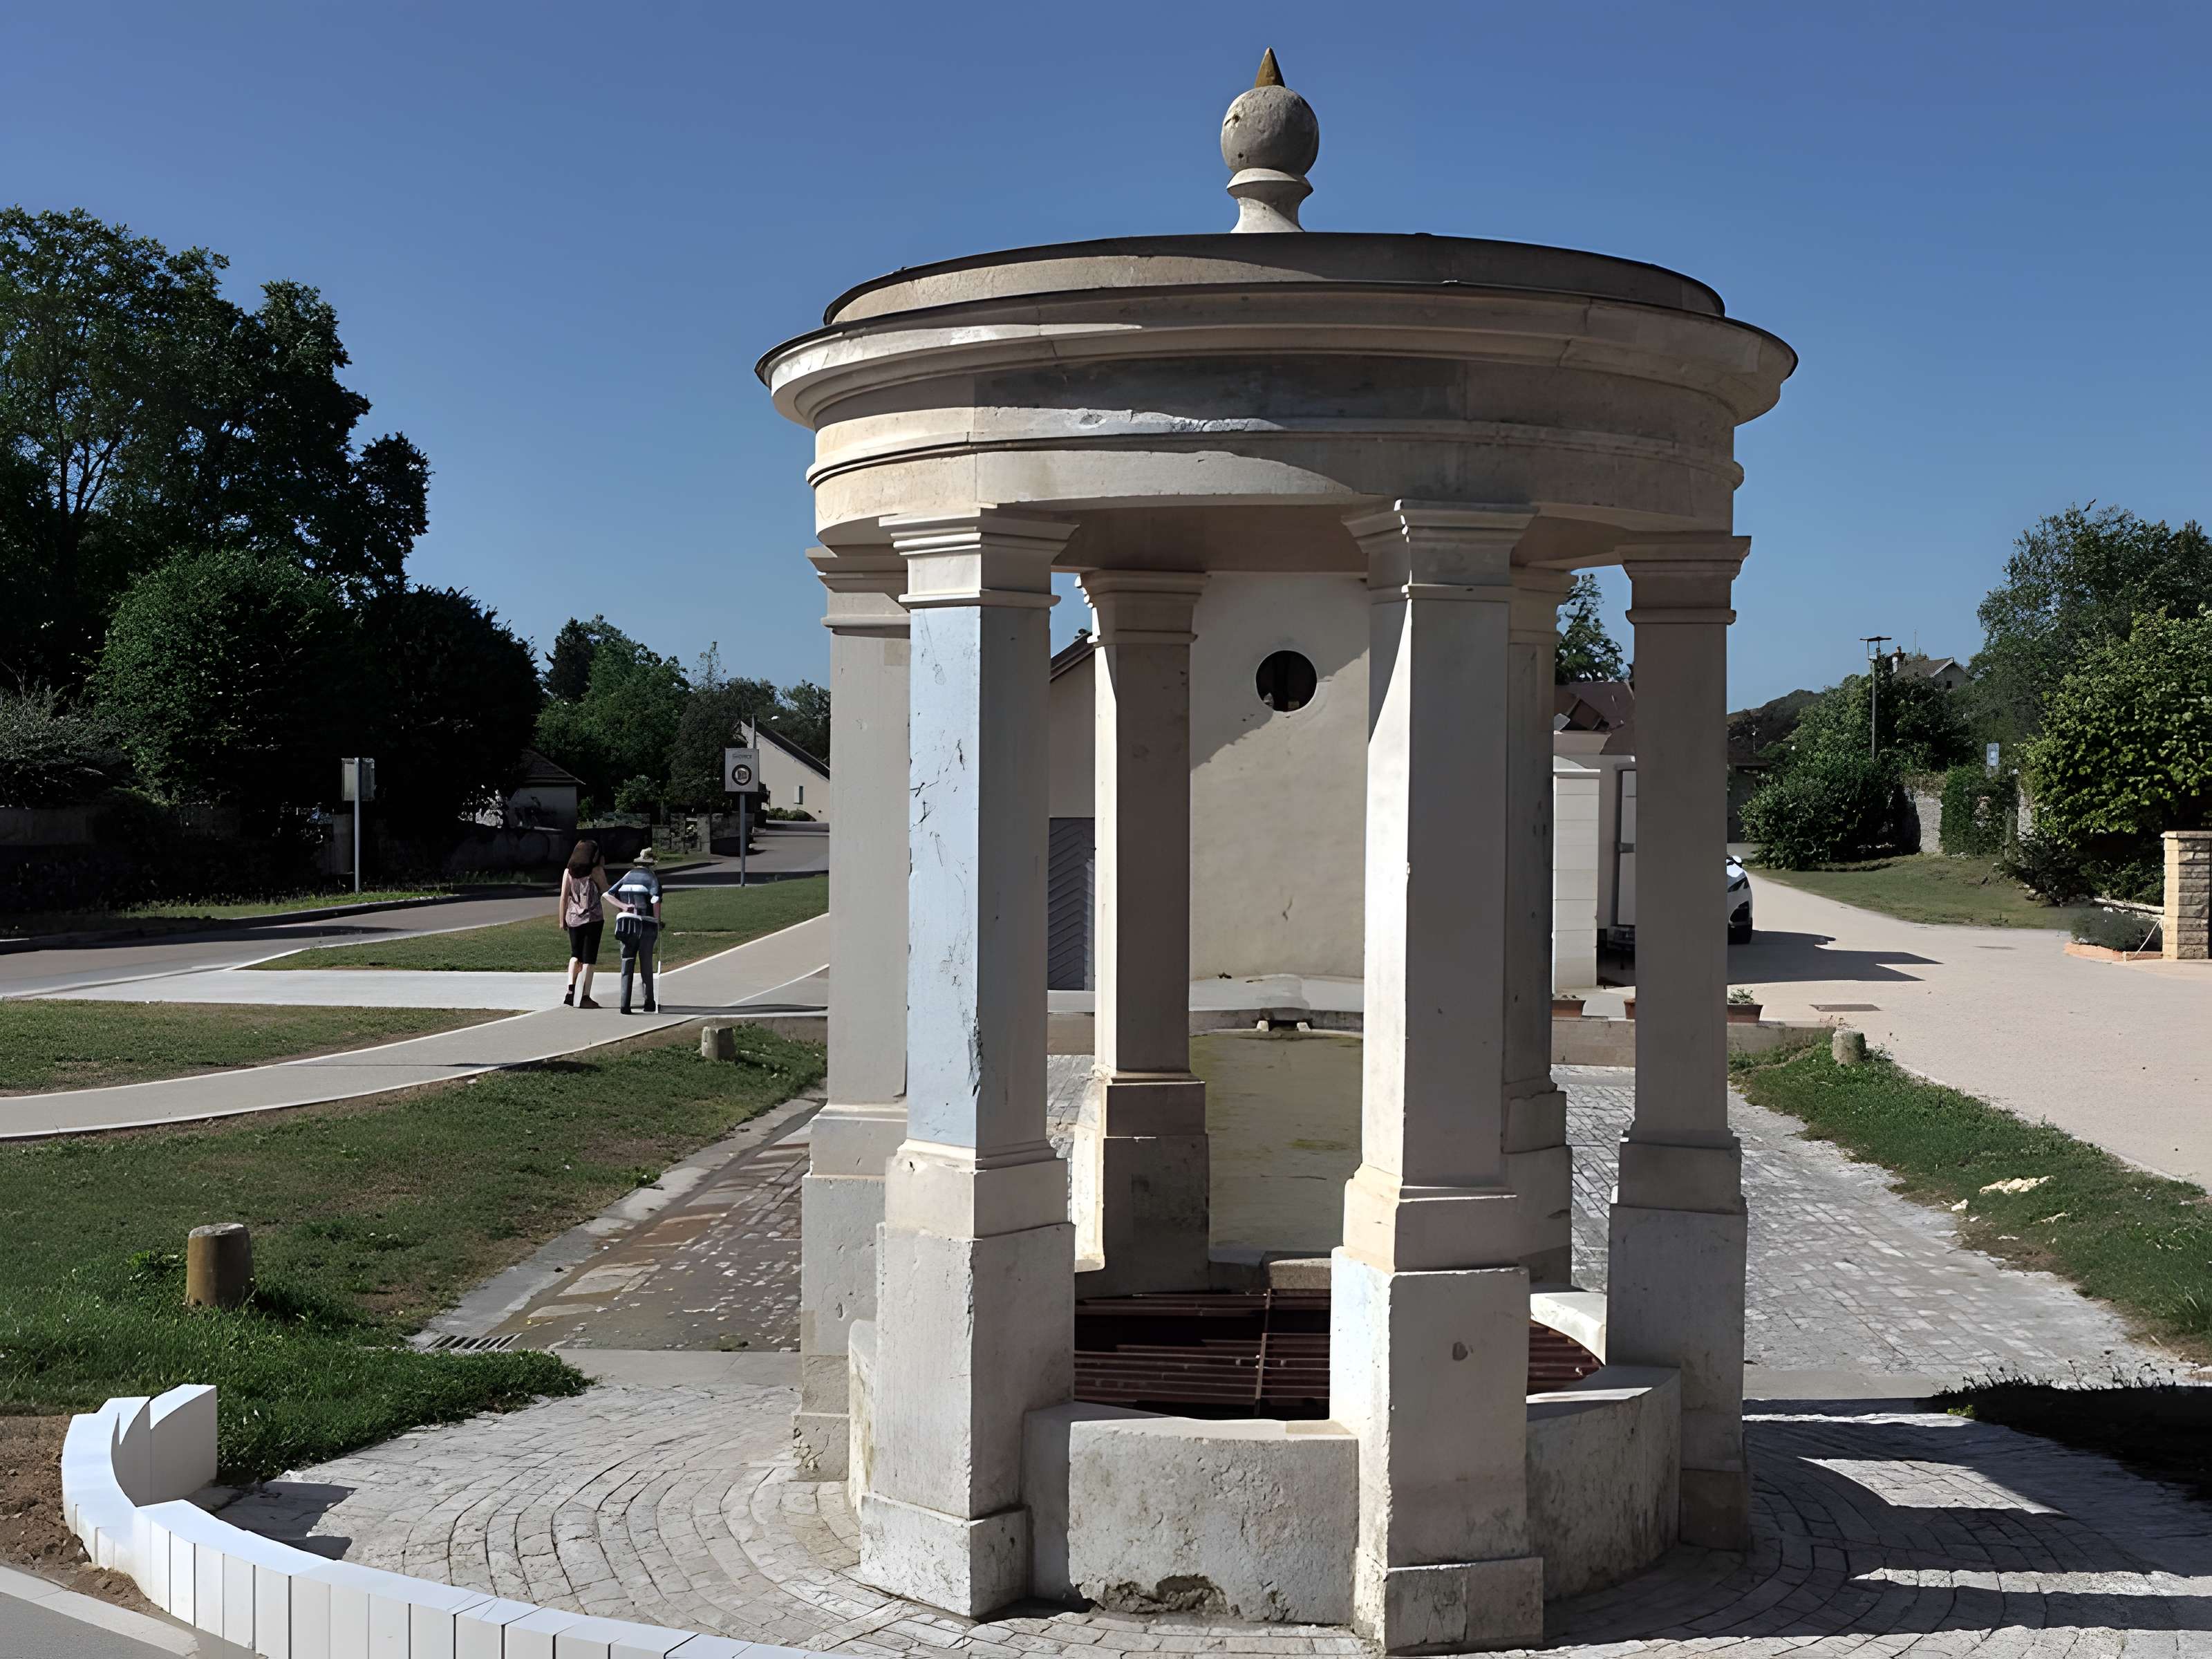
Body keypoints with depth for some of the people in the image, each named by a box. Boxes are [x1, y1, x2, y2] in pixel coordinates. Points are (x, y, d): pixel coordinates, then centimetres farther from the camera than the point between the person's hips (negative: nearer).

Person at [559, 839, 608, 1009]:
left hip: (574, 918, 3)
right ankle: (585, 997, 1)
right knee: (589, 957, 2)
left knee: (575, 955, 18)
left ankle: (571, 991, -1)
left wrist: (562, 919, 9)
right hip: (593, 918, -3)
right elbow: (605, 891, 0)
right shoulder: (596, 870, -7)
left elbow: (563, 897, 2)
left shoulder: (568, 871, 3)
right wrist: (603, 869, 6)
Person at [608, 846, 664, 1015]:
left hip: (625, 924, 3)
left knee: (627, 965, 3)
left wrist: (623, 907, -3)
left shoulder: (627, 877, 15)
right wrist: (658, 925, -6)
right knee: (646, 966, 8)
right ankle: (649, 1004, 17)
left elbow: (608, 894, 4)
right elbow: (656, 901, -15)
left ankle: (625, 1005, -8)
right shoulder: (652, 878, 0)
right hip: (646, 925, -3)